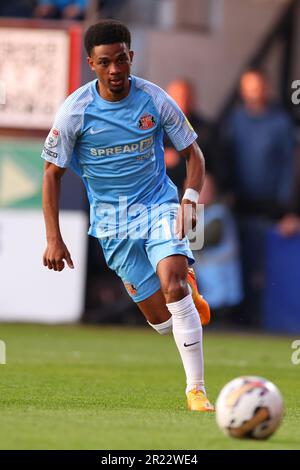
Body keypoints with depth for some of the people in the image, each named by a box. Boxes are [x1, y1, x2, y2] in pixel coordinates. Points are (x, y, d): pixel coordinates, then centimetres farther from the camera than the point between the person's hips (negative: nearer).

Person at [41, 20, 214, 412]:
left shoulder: (155, 100, -9)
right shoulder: (75, 111, -11)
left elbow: (192, 152, 3)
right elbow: (52, 173, -1)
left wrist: (190, 199, -15)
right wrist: (54, 239, -6)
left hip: (159, 206, 0)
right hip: (111, 221, 0)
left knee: (172, 280, -28)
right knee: (163, 321, -3)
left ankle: (196, 389, -19)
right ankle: (186, 290, 37)